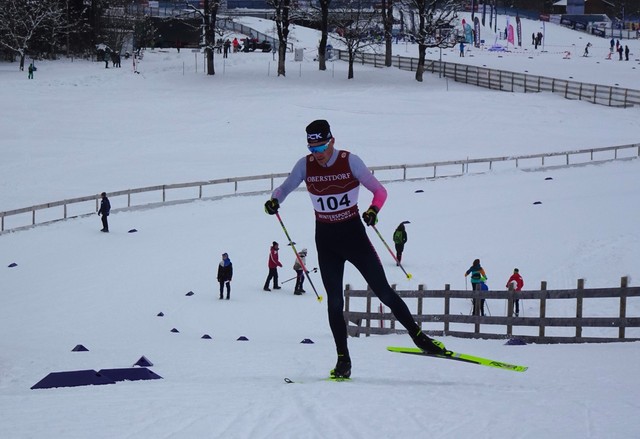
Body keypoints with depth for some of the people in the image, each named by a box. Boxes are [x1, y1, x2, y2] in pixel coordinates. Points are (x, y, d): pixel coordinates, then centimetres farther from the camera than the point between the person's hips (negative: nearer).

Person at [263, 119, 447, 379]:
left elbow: (380, 191, -9)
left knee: (383, 291, -4)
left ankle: (417, 336, 9)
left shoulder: (350, 161, -13)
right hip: (326, 239, 2)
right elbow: (284, 189, 3)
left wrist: (373, 210, -30)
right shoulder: (305, 165, -5)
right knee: (334, 300, -2)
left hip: (353, 233, -2)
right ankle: (343, 360, 3)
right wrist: (274, 201, -20)